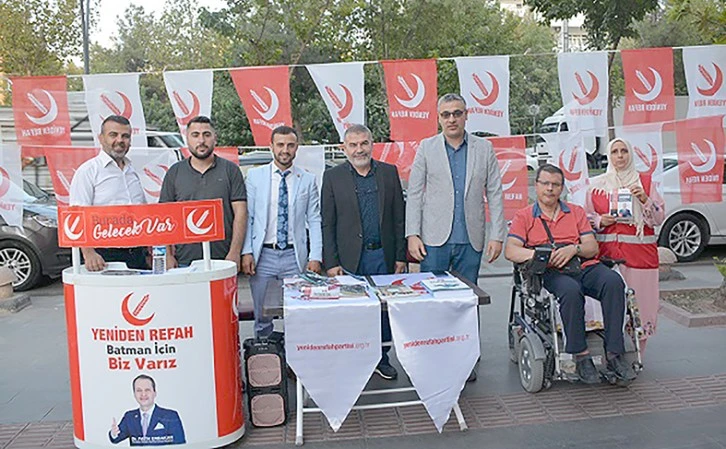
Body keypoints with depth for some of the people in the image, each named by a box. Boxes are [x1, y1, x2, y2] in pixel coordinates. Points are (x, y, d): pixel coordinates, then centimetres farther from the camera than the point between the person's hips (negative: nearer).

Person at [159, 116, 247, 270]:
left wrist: (234, 253, -9)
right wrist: (168, 255, 0)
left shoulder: (230, 170, 4)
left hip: (221, 259, -1)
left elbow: (240, 213, -1)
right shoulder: (174, 172, 9)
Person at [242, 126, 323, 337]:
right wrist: (246, 252, -5)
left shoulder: (308, 179, 5)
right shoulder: (255, 176, 5)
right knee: (262, 317, 8)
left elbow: (315, 221, 4)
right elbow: (247, 217, 4)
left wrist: (315, 257, -3)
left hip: (295, 256, 0)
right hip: (263, 255, 0)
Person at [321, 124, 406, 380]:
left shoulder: (389, 173, 6)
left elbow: (399, 218, 8)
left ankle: (381, 358, 26)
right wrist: (331, 263, -6)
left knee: (384, 309, 9)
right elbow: (327, 224, 0)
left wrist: (401, 256, 4)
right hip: (351, 260, -2)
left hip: (384, 256, 2)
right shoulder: (333, 177, 1)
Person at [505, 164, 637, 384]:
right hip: (552, 273, -3)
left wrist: (574, 248, -10)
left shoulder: (576, 212, 23)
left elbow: (592, 248, 12)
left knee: (613, 281, -28)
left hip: (586, 267, 3)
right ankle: (581, 356, -28)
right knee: (570, 290, -37)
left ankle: (614, 354, -25)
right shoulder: (523, 216, 14)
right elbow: (510, 251, -1)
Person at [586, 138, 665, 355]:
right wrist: (600, 221, -5)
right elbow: (587, 218, 15)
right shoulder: (596, 185, 10)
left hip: (640, 252, 0)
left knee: (640, 298, -2)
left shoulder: (645, 181, 10)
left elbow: (659, 218, 7)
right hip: (608, 251, 0)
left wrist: (645, 200, -9)